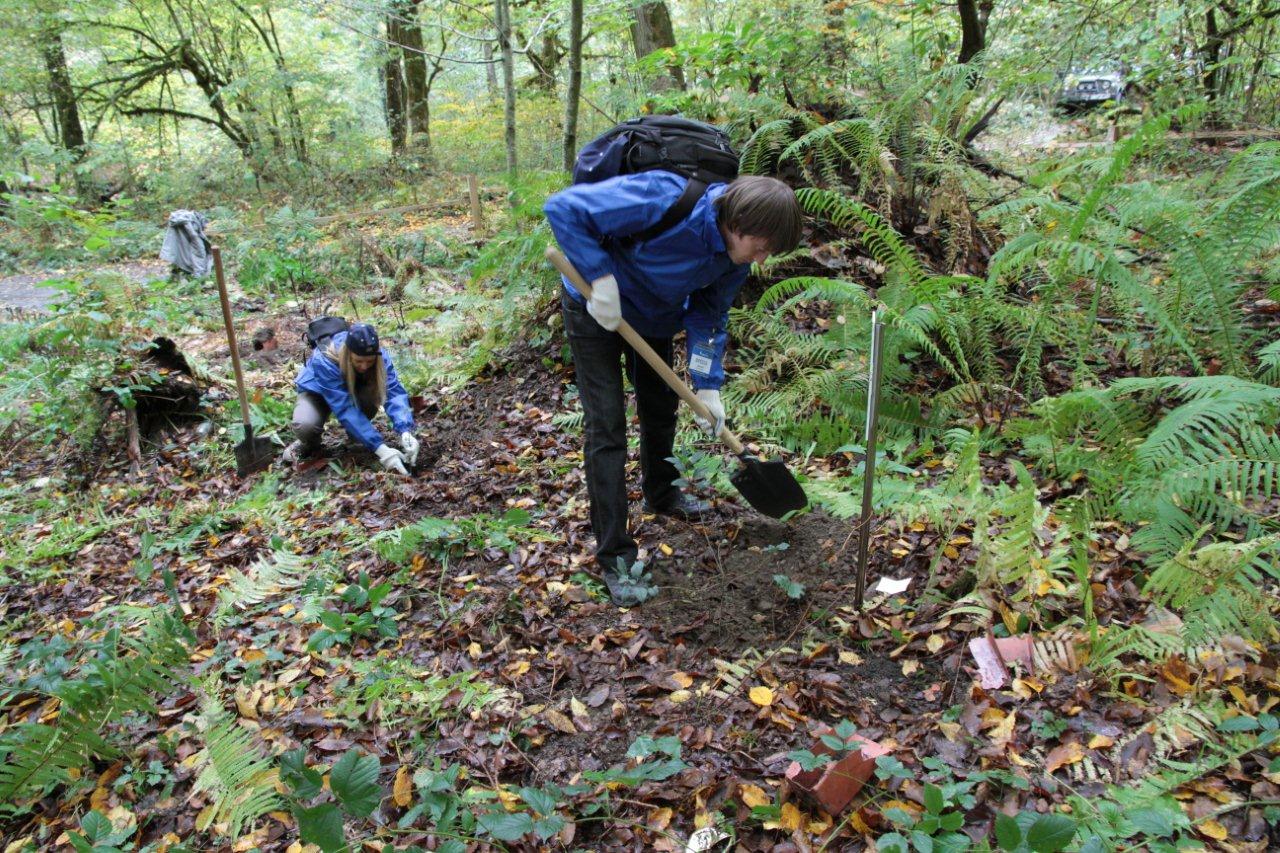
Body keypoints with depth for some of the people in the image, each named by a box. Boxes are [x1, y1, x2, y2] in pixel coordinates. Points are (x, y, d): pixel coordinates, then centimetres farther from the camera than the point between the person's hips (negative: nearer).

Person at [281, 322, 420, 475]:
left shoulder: (380, 357, -29)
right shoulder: (324, 361, -40)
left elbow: (394, 393, -35)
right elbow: (345, 410, -45)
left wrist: (405, 432, -54)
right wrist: (380, 449, -52)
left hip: (354, 389, 3)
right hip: (317, 392, -3)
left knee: (373, 395, -33)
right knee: (305, 425, -36)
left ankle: (355, 434, -2)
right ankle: (310, 443, 1)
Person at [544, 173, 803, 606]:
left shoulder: (737, 255, -16)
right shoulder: (663, 200, -38)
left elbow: (709, 316, -3)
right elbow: (564, 206, -34)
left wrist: (707, 387, -10)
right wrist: (600, 277, -38)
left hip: (655, 317, 7)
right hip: (596, 309, -6)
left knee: (661, 408, 20)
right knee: (606, 427, -9)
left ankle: (661, 494, 48)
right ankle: (614, 555, -1)